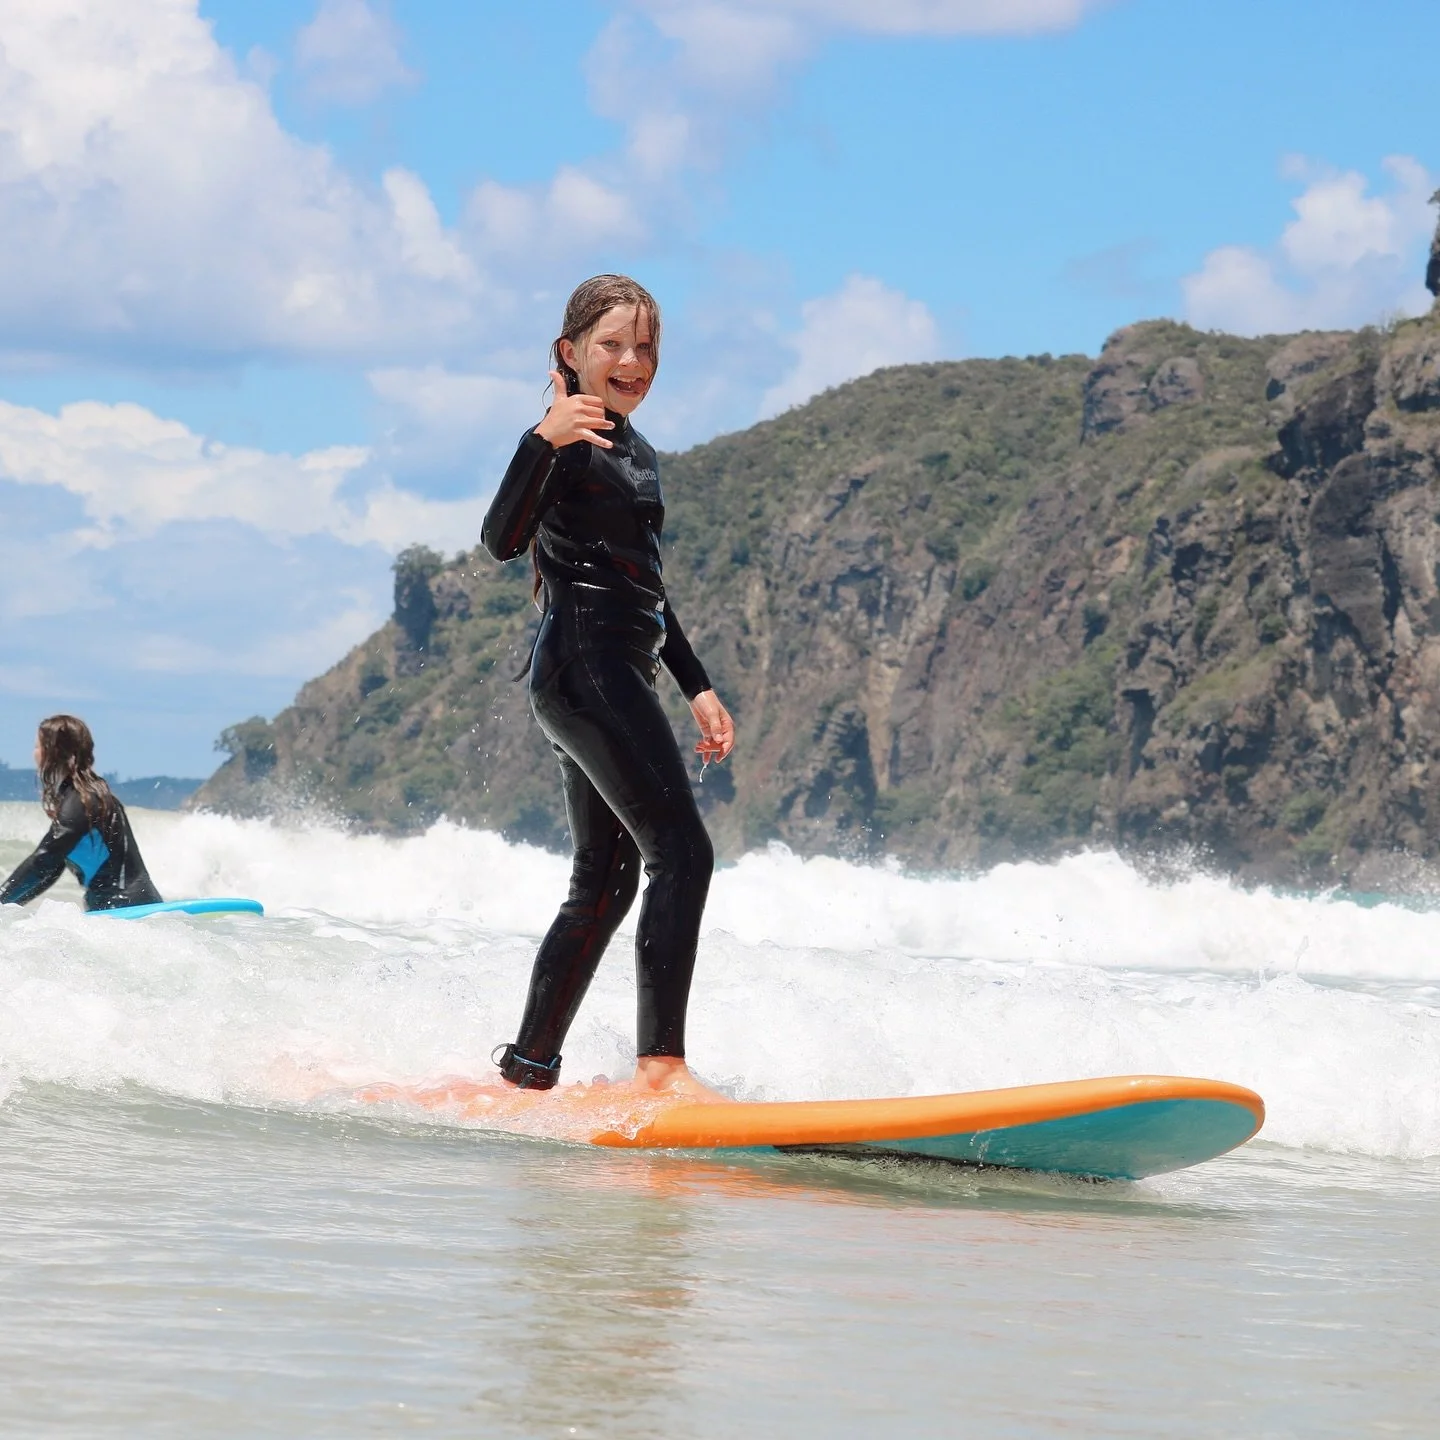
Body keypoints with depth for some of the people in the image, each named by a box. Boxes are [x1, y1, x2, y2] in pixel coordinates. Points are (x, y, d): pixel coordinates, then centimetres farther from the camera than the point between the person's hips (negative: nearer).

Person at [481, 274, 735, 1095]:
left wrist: (698, 687, 26)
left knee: (605, 883, 11)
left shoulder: (636, 452, 21)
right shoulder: (568, 443, -8)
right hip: (584, 665, -10)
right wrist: (543, 441, -36)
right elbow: (503, 541, -24)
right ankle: (661, 1062, -21)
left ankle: (529, 1069, 15)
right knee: (682, 853, -17)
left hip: (618, 678, 10)